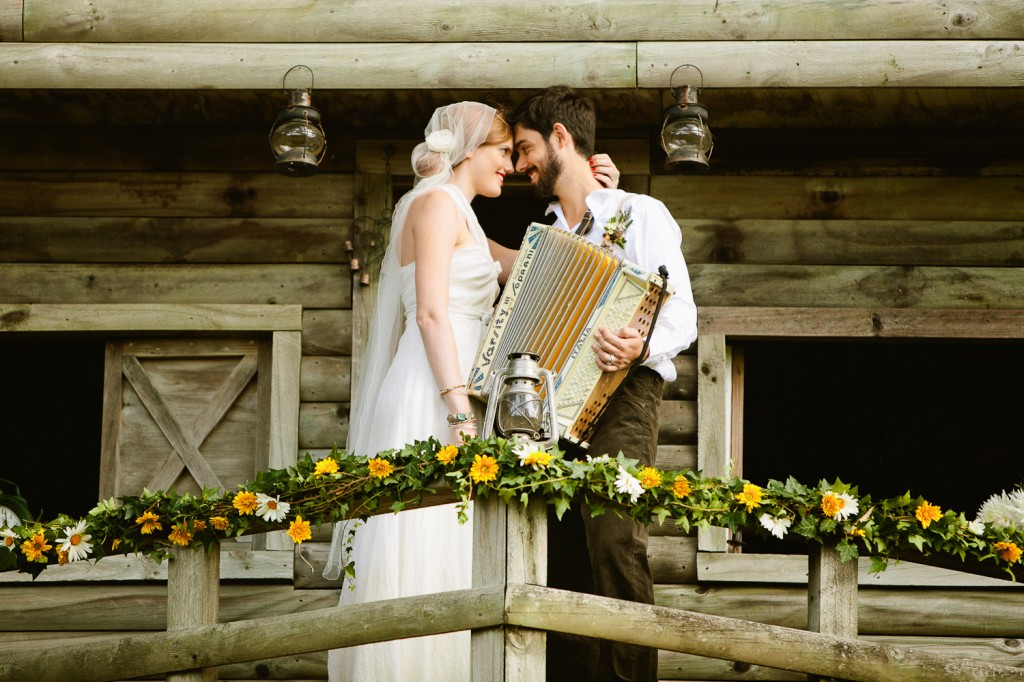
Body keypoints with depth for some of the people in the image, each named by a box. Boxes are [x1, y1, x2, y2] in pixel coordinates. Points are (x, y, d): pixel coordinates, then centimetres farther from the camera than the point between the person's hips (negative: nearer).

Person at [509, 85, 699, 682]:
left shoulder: (640, 214, 5)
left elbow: (681, 316, -7)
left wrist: (641, 347, -27)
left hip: (620, 394, -6)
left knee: (613, 537, -20)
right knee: (559, 549, -3)